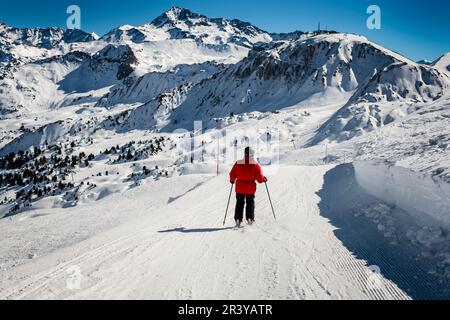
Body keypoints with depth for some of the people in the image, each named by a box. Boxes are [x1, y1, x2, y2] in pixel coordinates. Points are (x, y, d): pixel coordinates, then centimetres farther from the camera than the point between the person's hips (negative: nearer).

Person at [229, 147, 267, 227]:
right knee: (250, 203, 15)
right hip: (250, 188, -1)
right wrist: (264, 179, 9)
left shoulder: (238, 163, -6)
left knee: (239, 203, 13)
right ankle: (250, 218, 13)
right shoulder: (255, 165, -11)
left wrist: (232, 180, 20)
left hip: (240, 188, 2)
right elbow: (260, 178, -12)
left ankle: (238, 219, 6)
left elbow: (232, 175, 0)